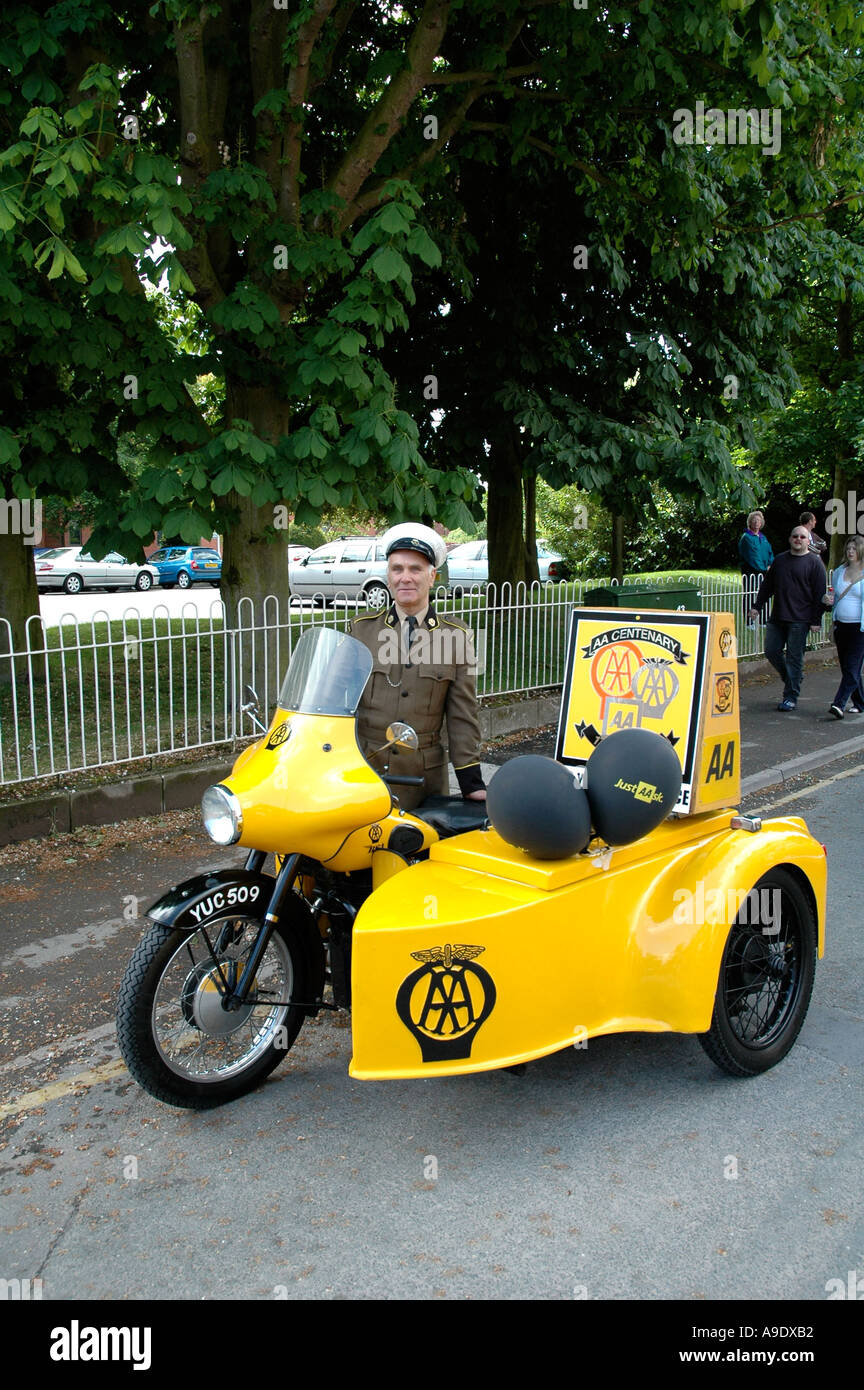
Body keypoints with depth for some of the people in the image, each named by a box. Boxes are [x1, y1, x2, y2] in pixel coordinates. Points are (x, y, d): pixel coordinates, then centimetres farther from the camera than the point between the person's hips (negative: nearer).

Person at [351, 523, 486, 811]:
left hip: (425, 773, 0)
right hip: (362, 769, 0)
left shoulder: (457, 635, 5)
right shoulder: (362, 628, 7)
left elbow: (462, 714, 3)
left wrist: (470, 779, -2)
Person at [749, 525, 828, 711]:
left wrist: (816, 620, -9)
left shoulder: (814, 563, -2)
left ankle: (791, 697, 6)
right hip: (777, 618, 5)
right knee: (771, 650, 3)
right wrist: (757, 606, 14)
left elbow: (819, 594, -4)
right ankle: (792, 678, 28)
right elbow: (767, 585, 20)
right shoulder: (780, 560, 13)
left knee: (794, 657, -2)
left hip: (799, 620, -5)